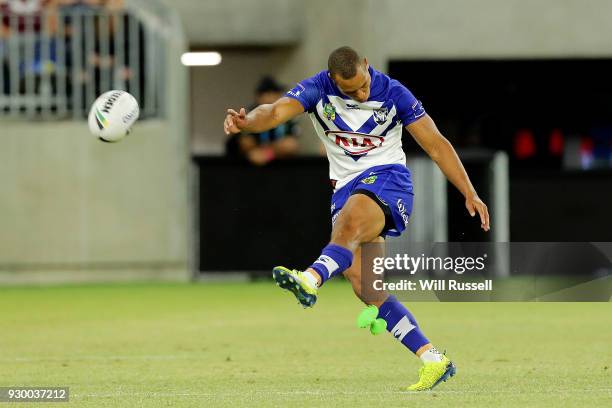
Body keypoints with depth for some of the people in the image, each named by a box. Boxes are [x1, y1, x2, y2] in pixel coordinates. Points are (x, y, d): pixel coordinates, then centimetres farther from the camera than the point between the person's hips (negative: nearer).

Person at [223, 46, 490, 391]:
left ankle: (311, 281, -66)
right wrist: (247, 122, -43)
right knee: (364, 285, -8)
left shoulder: (393, 94, -6)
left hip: (387, 179, -4)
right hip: (346, 188, 4)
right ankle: (433, 361, -6)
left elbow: (436, 145, 0)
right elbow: (276, 112, -20)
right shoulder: (318, 90, -3)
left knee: (350, 222, -38)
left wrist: (470, 194, -2)